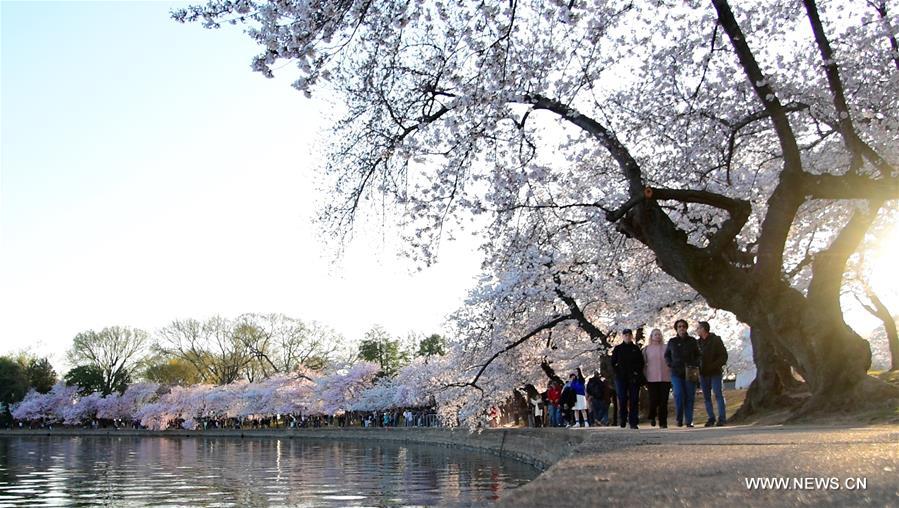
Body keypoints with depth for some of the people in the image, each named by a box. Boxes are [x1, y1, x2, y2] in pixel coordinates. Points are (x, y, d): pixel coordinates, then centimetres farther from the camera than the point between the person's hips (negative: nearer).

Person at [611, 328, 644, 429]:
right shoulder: (618, 349, 8)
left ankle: (633, 422, 0)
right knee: (622, 400, -3)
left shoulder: (636, 349, 11)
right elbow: (613, 363, 7)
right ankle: (622, 421, 9)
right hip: (621, 378, -1)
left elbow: (641, 363, 10)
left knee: (634, 400, -2)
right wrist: (617, 372, -4)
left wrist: (637, 373, -3)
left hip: (634, 378, 1)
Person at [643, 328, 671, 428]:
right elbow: (643, 364, 9)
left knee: (663, 401, -2)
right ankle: (652, 416, 21)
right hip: (652, 378, -1)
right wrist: (644, 378, 3)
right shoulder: (646, 349, 7)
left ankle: (663, 423, 7)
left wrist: (673, 376, 6)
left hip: (665, 378, 1)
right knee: (654, 400, -7)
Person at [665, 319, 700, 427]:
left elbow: (697, 355, 16)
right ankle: (679, 419, 2)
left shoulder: (692, 341, 8)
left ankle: (689, 420, 7)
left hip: (690, 373, 1)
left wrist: (696, 364, -2)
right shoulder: (672, 341, 8)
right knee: (679, 395, -13)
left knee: (689, 397, -1)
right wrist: (670, 364, 2)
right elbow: (666, 355, 20)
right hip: (676, 373, -1)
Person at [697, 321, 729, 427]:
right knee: (706, 397, 5)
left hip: (715, 373, -5)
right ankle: (711, 418, 11)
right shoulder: (698, 342, 11)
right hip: (703, 374, 5)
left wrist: (714, 366, -17)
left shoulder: (716, 340, -3)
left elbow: (724, 356, -6)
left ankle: (722, 418, -3)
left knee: (718, 394, -6)